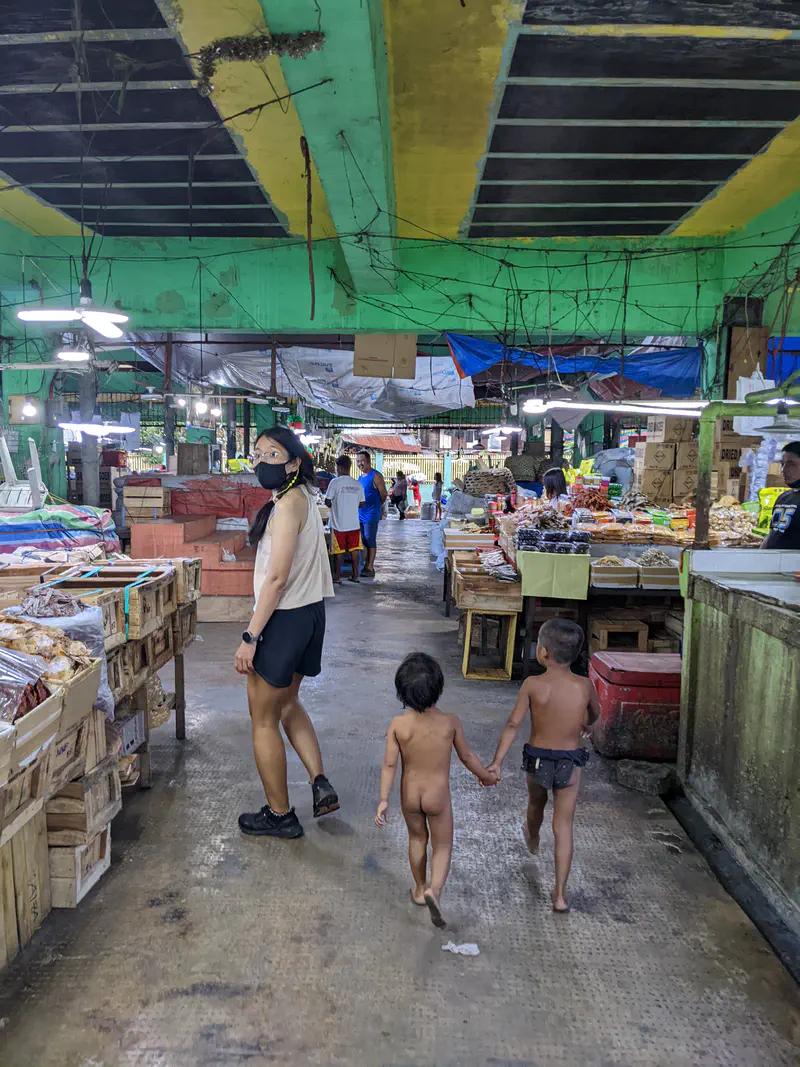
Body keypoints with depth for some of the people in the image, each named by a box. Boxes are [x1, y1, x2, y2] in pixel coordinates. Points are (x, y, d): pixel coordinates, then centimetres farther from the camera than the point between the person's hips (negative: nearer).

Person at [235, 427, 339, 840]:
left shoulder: (288, 504, -20)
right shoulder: (303, 498, 10)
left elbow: (277, 577, -24)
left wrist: (250, 636, -21)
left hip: (285, 618, -10)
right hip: (308, 612, 10)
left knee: (263, 718, 6)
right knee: (287, 704, 26)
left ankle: (279, 815, 18)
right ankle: (320, 783, 22)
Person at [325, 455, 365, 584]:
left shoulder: (335, 482, -11)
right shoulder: (357, 484, 3)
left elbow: (327, 502, -10)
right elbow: (361, 503, 7)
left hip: (339, 524, -4)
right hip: (354, 523, 4)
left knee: (338, 551, 4)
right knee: (354, 549, 10)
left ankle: (337, 577, 8)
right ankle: (355, 575, 15)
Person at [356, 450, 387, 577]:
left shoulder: (375, 475, -11)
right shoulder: (360, 477, 14)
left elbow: (383, 494, -10)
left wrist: (376, 505, 2)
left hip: (371, 514, -8)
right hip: (360, 513, 8)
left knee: (370, 540, -4)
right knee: (364, 541, 12)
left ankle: (370, 568, 1)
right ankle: (366, 565, 20)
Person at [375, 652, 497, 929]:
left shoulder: (398, 724, -19)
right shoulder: (451, 722, -19)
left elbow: (389, 764, -16)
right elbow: (466, 756, -6)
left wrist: (383, 800, -8)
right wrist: (486, 776, 12)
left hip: (409, 794, 2)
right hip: (438, 795, -2)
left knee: (417, 838, 26)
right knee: (442, 846, 16)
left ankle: (420, 889, 41)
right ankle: (434, 889, -8)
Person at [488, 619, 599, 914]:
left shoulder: (533, 685, -18)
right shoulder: (585, 686, -10)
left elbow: (513, 725, -17)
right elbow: (594, 713, 12)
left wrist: (496, 762, -12)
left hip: (537, 759, 0)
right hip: (570, 762, 0)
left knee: (536, 802, 30)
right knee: (563, 827, 8)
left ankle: (532, 840, 60)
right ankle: (560, 895, 9)